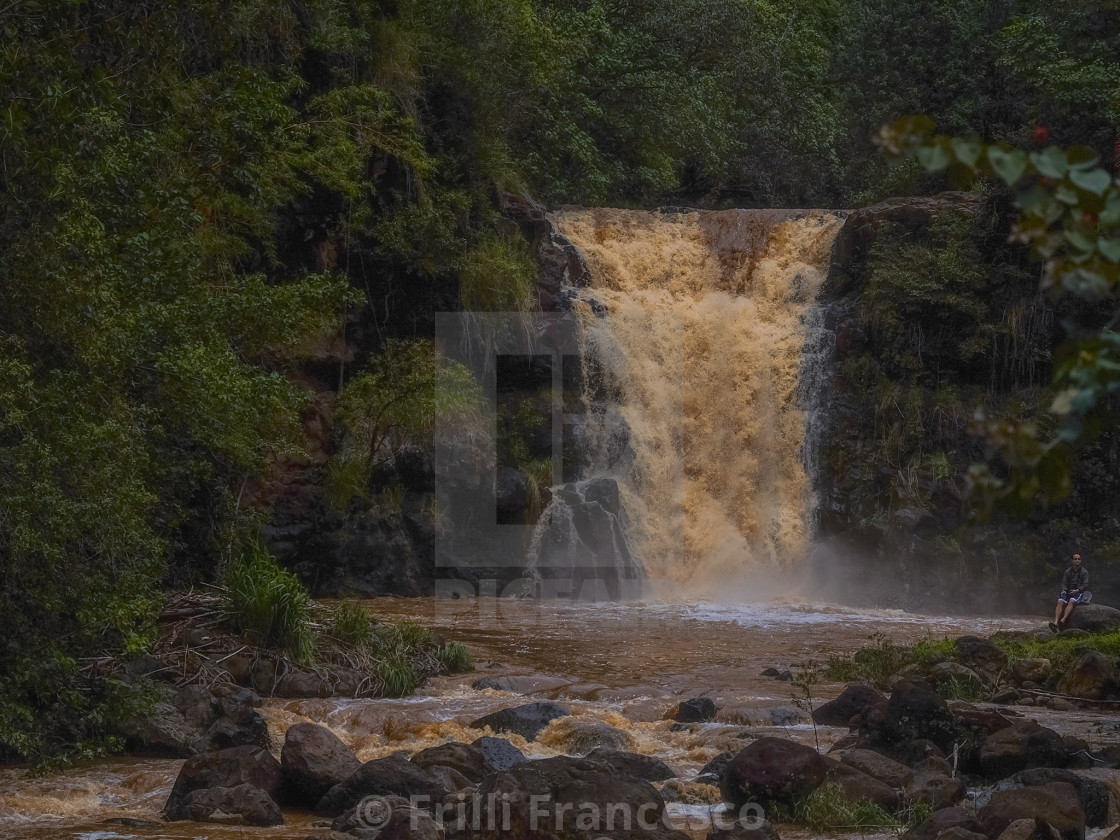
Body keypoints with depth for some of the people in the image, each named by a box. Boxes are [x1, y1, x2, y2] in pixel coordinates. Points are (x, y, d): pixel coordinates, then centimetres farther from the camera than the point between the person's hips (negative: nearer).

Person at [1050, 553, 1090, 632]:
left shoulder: (1084, 572, 5)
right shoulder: (1068, 571, 15)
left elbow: (1085, 584, -3)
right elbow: (1064, 583, 11)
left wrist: (1077, 590, -19)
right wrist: (1063, 590, -10)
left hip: (1079, 592, -4)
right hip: (1069, 591, 4)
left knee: (1071, 601, -35)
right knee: (1060, 602, -25)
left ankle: (1063, 620, -52)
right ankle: (1055, 622, -42)